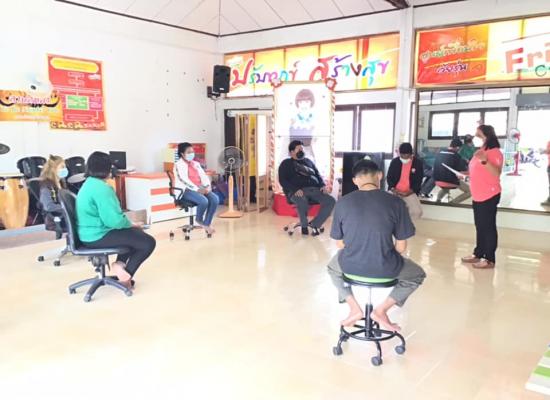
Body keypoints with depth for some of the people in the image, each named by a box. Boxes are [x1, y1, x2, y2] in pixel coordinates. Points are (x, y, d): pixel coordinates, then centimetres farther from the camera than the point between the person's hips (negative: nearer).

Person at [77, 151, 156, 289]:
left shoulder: (88, 184, 12)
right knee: (148, 242, -8)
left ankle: (119, 263, 10)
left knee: (137, 233, 24)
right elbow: (114, 220, -25)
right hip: (99, 236, -11)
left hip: (90, 233, 11)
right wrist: (130, 224, -5)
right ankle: (127, 274, 2)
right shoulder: (101, 188, -21)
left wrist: (128, 224, 10)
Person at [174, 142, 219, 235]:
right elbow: (184, 180, -14)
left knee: (215, 199, -21)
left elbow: (203, 176, 12)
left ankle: (207, 223, -14)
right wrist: (197, 189, -23)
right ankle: (199, 220, -2)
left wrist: (208, 186, -10)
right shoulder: (179, 165, -1)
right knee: (204, 201, -32)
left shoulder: (196, 164, 21)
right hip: (186, 190, -6)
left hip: (200, 188, 7)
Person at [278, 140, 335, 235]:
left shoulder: (308, 161, 28)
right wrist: (295, 190, -18)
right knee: (303, 202, -40)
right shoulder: (286, 163, 12)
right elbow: (282, 180, -1)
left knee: (331, 201, -21)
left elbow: (318, 175, 26)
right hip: (297, 191, -5)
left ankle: (314, 224, -10)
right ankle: (304, 225, -13)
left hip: (314, 189, 5)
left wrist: (323, 185, 3)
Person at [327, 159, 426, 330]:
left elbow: (340, 243, 3)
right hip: (385, 268, -1)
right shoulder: (396, 202, -9)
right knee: (418, 275, 30)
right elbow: (401, 247, -3)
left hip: (350, 265, 2)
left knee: (333, 267, 38)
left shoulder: (343, 202, -6)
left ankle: (354, 307, 19)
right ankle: (381, 309, 14)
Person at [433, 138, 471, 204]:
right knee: (470, 191, 9)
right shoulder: (456, 156, -12)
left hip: (437, 181, 6)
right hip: (451, 181, -6)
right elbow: (464, 172, -11)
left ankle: (438, 199, 15)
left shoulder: (439, 153, 4)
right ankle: (453, 202, -7)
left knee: (445, 188, 40)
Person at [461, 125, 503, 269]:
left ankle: (489, 259, 2)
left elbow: (496, 173, -27)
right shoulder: (480, 151, 15)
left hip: (489, 196, -9)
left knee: (488, 227, -4)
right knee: (480, 226, 15)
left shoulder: (495, 152, -14)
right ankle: (478, 254, 24)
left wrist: (484, 160, -37)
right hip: (478, 196, 9)